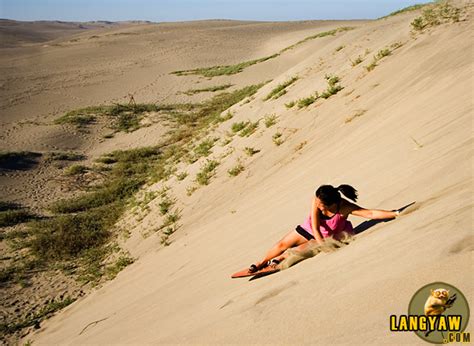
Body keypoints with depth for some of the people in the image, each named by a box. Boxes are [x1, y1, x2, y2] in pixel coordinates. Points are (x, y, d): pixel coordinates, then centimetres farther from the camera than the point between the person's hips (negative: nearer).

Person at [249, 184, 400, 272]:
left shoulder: (344, 207, -39)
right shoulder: (316, 201, -35)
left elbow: (371, 213, -44)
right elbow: (315, 228, -35)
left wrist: (395, 213, -52)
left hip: (328, 236, -2)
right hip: (309, 229, 2)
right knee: (283, 245, 5)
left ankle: (280, 258, 7)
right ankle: (261, 263, 28)